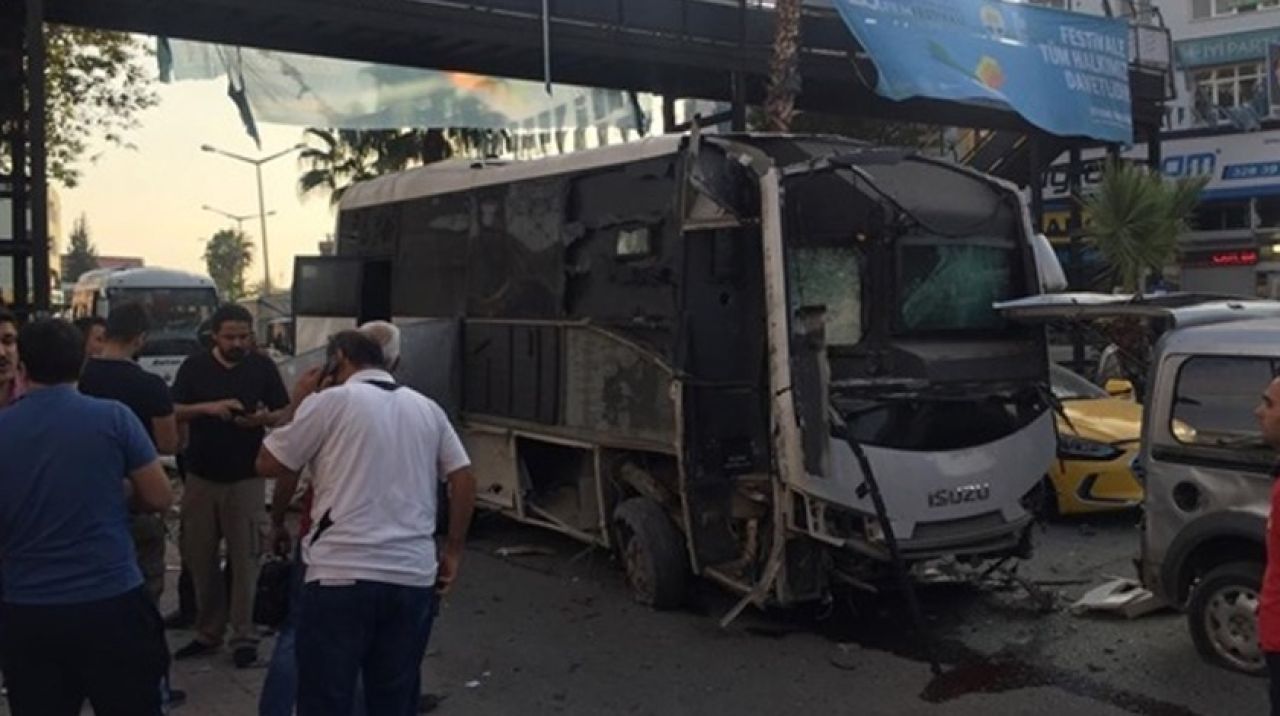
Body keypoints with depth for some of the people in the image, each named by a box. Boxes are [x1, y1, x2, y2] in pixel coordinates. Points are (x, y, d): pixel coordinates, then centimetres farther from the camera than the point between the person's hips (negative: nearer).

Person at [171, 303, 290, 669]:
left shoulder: (263, 367, 2)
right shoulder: (194, 367, 3)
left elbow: (284, 414, 4)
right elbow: (174, 412, -1)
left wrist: (264, 418, -18)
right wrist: (208, 408, -18)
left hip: (245, 479, -2)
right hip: (201, 477, 2)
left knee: (244, 559, -1)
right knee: (199, 558, 7)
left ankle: (243, 636, 6)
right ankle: (208, 632, 20)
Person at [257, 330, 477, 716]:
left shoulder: (331, 401, -2)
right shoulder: (427, 408, 13)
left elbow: (267, 464, 5)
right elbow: (464, 479, 11)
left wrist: (298, 404, 15)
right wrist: (453, 551, 17)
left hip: (342, 575, -4)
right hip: (414, 576, 5)